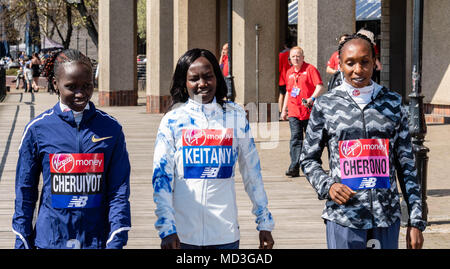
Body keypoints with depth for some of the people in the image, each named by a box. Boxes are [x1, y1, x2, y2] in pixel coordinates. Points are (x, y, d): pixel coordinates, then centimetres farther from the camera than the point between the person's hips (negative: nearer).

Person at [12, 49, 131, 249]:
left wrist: (116, 242, -7)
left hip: (98, 240, 1)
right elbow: (25, 193, 4)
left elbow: (119, 191, 0)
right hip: (51, 240, 0)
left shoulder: (111, 129, 0)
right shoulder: (37, 129, -2)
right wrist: (23, 242, 2)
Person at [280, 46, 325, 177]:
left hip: (309, 111, -4)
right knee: (295, 138, -7)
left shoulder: (310, 69, -4)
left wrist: (312, 98, -28)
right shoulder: (289, 72, 15)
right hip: (294, 112, 4)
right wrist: (284, 109, 23)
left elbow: (320, 87, -12)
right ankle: (294, 167, -13)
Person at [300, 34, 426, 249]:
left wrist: (416, 221, 3)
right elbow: (309, 159, 9)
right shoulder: (325, 106, 2)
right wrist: (327, 186, -11)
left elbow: (407, 165, 8)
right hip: (343, 218, -1)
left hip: (387, 216, 2)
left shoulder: (393, 103, 7)